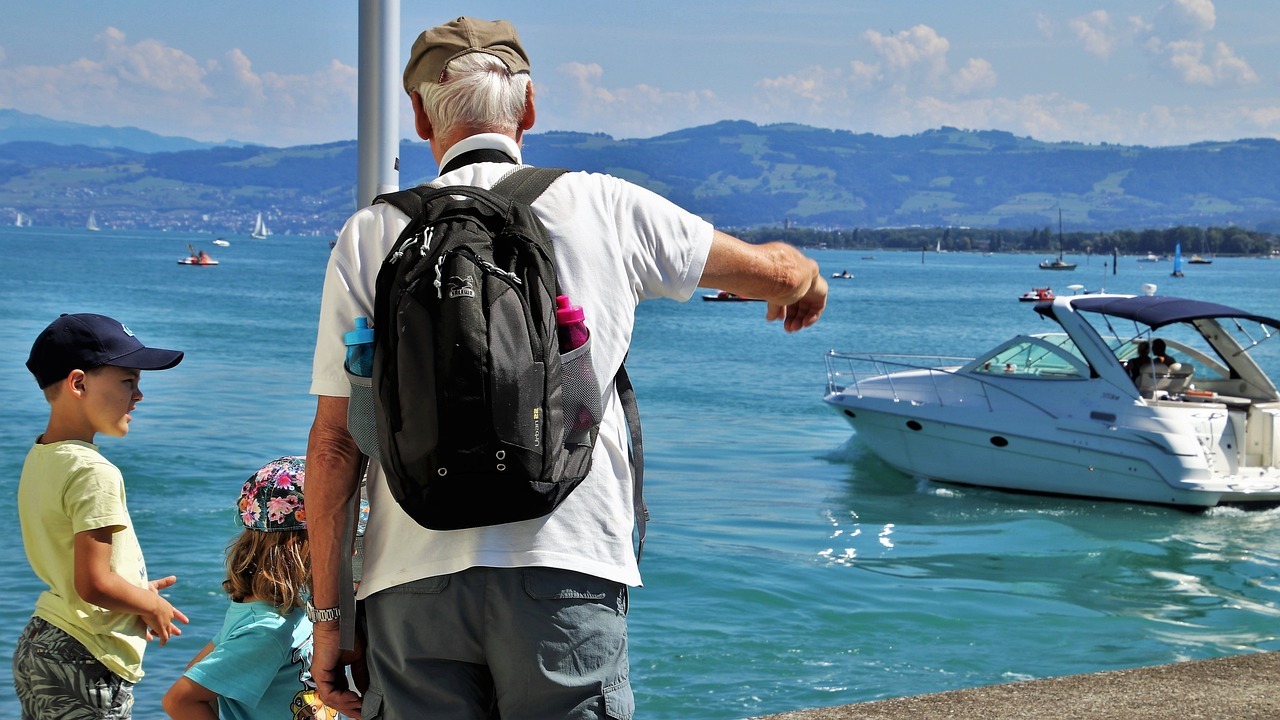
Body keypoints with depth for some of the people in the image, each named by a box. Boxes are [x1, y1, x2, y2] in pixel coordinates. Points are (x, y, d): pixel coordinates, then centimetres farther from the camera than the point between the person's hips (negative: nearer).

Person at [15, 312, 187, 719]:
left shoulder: (39, 458, 9)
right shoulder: (94, 473, -19)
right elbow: (93, 584, -22)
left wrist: (137, 594, 16)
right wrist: (152, 605, -5)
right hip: (86, 664, -9)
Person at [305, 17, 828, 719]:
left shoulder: (371, 234, 7)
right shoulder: (603, 207, 7)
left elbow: (334, 440, 4)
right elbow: (776, 270, 18)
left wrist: (328, 615, 9)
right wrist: (803, 283, 42)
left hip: (412, 581, 1)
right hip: (564, 570, -1)